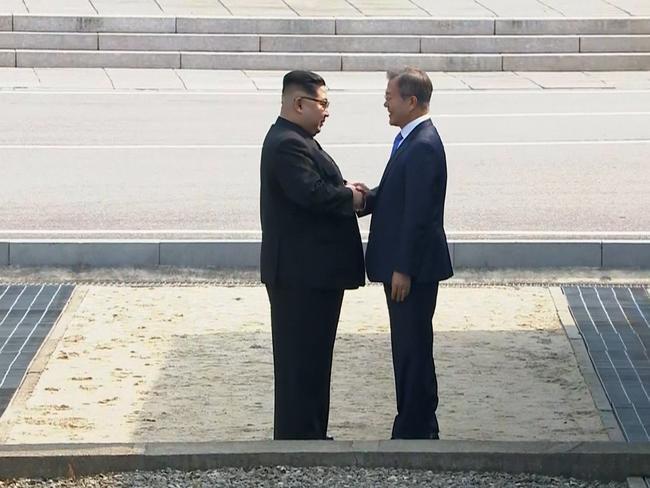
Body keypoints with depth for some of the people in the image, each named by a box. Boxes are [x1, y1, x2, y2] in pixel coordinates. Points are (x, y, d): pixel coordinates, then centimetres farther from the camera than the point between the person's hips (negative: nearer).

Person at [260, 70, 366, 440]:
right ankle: (300, 436, -1)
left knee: (309, 355, 16)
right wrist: (352, 197, -14)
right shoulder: (288, 145, -18)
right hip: (304, 272, -11)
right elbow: (312, 193, -29)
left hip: (309, 270, 11)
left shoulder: (293, 140, 16)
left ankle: (306, 433, 23)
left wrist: (345, 192, 1)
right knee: (304, 357, -5)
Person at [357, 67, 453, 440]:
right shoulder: (412, 140, 12)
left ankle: (414, 432, 3)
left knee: (414, 350, -3)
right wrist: (370, 197, -2)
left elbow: (418, 213, -22)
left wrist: (403, 270, -20)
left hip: (414, 268, -10)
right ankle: (420, 428, 24)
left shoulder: (423, 147, -20)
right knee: (410, 349, 16)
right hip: (406, 265, 10)